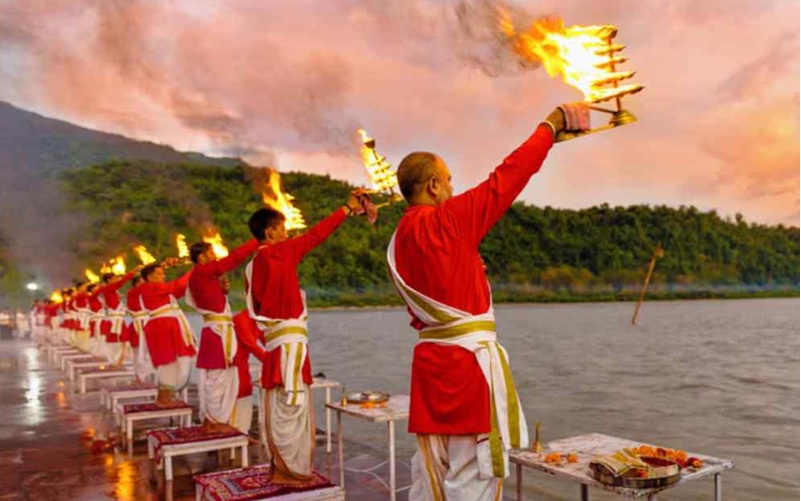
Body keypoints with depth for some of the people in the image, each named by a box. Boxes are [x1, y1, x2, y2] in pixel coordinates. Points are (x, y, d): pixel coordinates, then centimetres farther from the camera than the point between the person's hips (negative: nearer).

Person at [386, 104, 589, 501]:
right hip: (468, 361, -8)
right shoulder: (447, 220, -12)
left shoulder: (398, 241, 11)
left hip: (430, 360, 8)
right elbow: (505, 179, -7)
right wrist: (552, 123, 3)